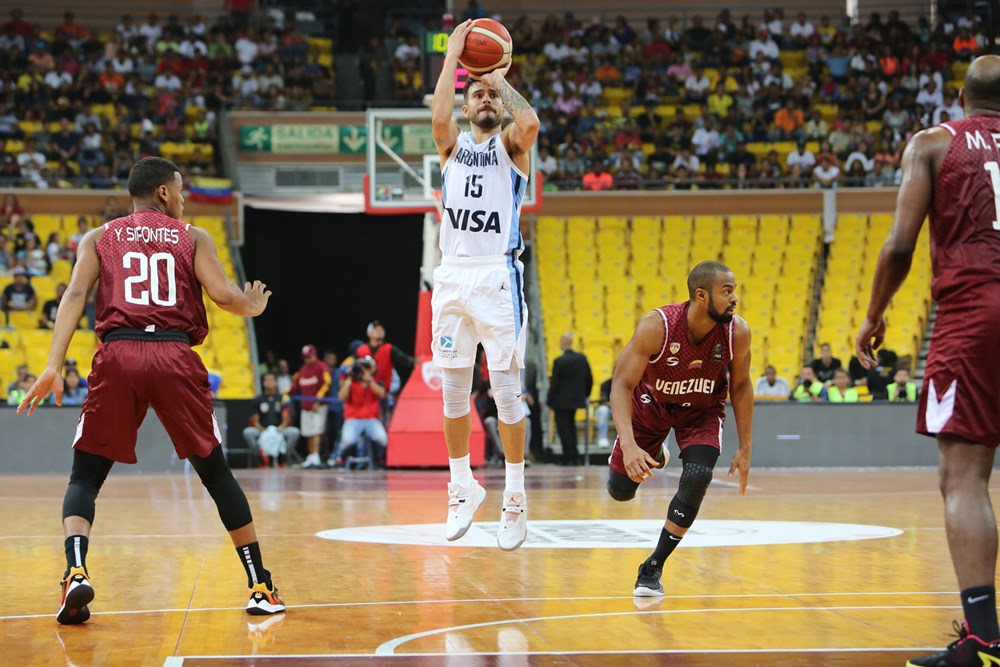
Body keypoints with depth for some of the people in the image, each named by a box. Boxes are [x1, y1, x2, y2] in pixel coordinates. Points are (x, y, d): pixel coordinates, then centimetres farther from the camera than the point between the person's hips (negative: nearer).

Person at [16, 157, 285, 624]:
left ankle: (76, 573, -18)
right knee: (215, 471, 14)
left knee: (86, 476, 9)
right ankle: (261, 586, 14)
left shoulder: (99, 238, 18)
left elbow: (75, 295, 3)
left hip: (118, 357, 0)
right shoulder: (192, 237, 16)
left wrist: (54, 367, -5)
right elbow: (222, 295, 3)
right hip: (175, 356, 0)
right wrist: (253, 308, 25)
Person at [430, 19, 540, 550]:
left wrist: (501, 77, -3)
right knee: (453, 390, 7)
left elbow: (531, 122, -17)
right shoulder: (454, 145, 14)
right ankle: (462, 487, 21)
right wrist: (453, 55, -5)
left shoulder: (511, 144, 8)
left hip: (498, 276, -3)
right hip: (453, 275, 3)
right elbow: (439, 118, -10)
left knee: (506, 390, -4)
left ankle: (515, 498, 3)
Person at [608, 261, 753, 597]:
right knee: (620, 490, 5)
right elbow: (621, 384, -31)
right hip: (651, 402, -1)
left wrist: (745, 448, -6)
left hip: (703, 410, 1)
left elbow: (741, 386, -7)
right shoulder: (656, 326, -34)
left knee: (697, 477, -24)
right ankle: (652, 455, 43)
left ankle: (653, 568, -8)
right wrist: (628, 444, -45)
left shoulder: (737, 332, -25)